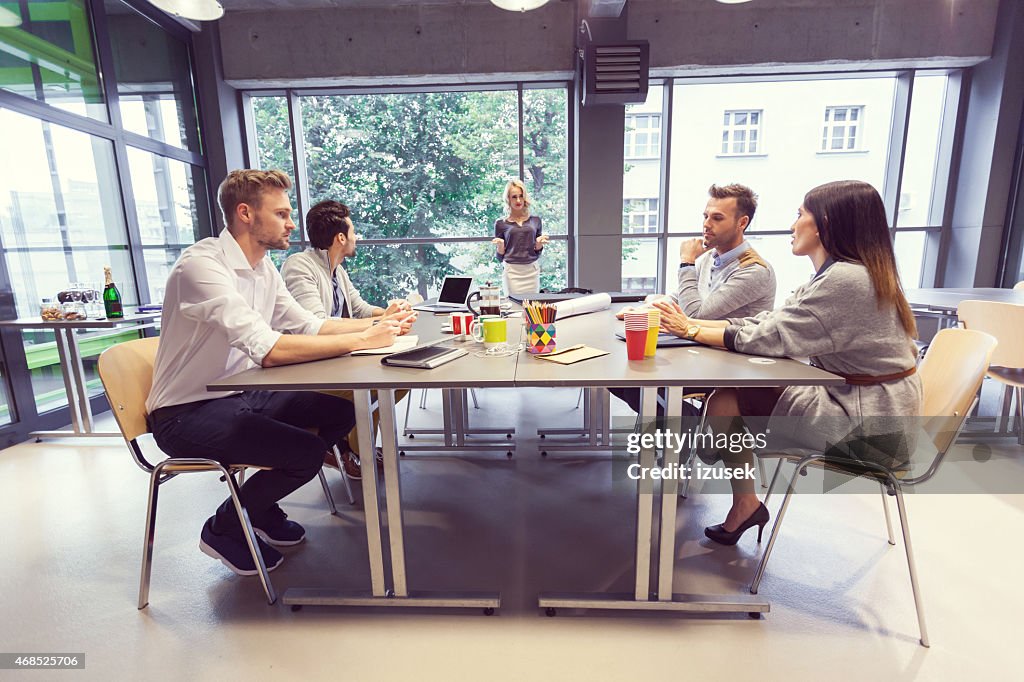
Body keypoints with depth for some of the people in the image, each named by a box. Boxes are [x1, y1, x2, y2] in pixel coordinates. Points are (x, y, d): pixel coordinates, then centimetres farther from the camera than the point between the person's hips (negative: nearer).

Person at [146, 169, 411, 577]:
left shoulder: (263, 268, 4)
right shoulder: (202, 265, -24)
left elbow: (307, 325, 6)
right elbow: (269, 350, -35)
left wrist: (374, 325, -8)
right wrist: (362, 340, -29)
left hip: (240, 394, 8)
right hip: (186, 414, -8)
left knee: (340, 414, 1)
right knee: (307, 451, -23)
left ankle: (261, 509, 20)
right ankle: (223, 528, 8)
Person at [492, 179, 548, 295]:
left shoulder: (535, 220, 10)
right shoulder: (501, 223, 4)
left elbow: (537, 252, 14)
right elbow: (500, 257, 6)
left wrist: (539, 243, -5)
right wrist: (500, 245, -13)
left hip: (532, 270, 2)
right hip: (512, 270, -2)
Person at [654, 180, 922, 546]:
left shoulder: (847, 279, -22)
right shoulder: (837, 274, 9)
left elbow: (769, 337, -23)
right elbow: (766, 321, 3)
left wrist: (691, 330, -13)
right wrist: (690, 322, -5)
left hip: (869, 421, -9)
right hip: (852, 398, 9)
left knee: (726, 399, -9)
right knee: (730, 389, 1)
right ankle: (744, 505, 9)